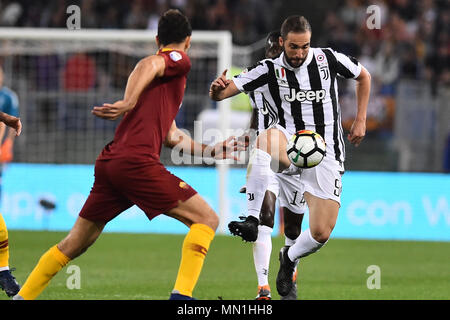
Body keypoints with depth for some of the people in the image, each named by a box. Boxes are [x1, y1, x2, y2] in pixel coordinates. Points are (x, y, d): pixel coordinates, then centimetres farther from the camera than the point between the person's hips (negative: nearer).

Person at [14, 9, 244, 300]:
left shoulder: (163, 77, 31)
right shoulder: (179, 60, 5)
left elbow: (171, 137, 32)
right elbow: (148, 65, -18)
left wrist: (212, 151, 37)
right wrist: (130, 103, -30)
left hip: (109, 162, 9)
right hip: (138, 162, -9)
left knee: (75, 243, 17)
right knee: (207, 219, -2)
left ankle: (23, 297, 18)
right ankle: (182, 294, -14)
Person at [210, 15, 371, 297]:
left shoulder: (329, 59, -1)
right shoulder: (269, 70, -4)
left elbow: (364, 76, 18)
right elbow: (220, 94, -8)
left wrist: (361, 121, 11)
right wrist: (218, 88, -33)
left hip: (326, 154, 1)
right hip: (290, 147, -1)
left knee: (321, 233, -9)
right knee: (267, 137, -39)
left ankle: (290, 258, 28)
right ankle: (251, 219, -40)